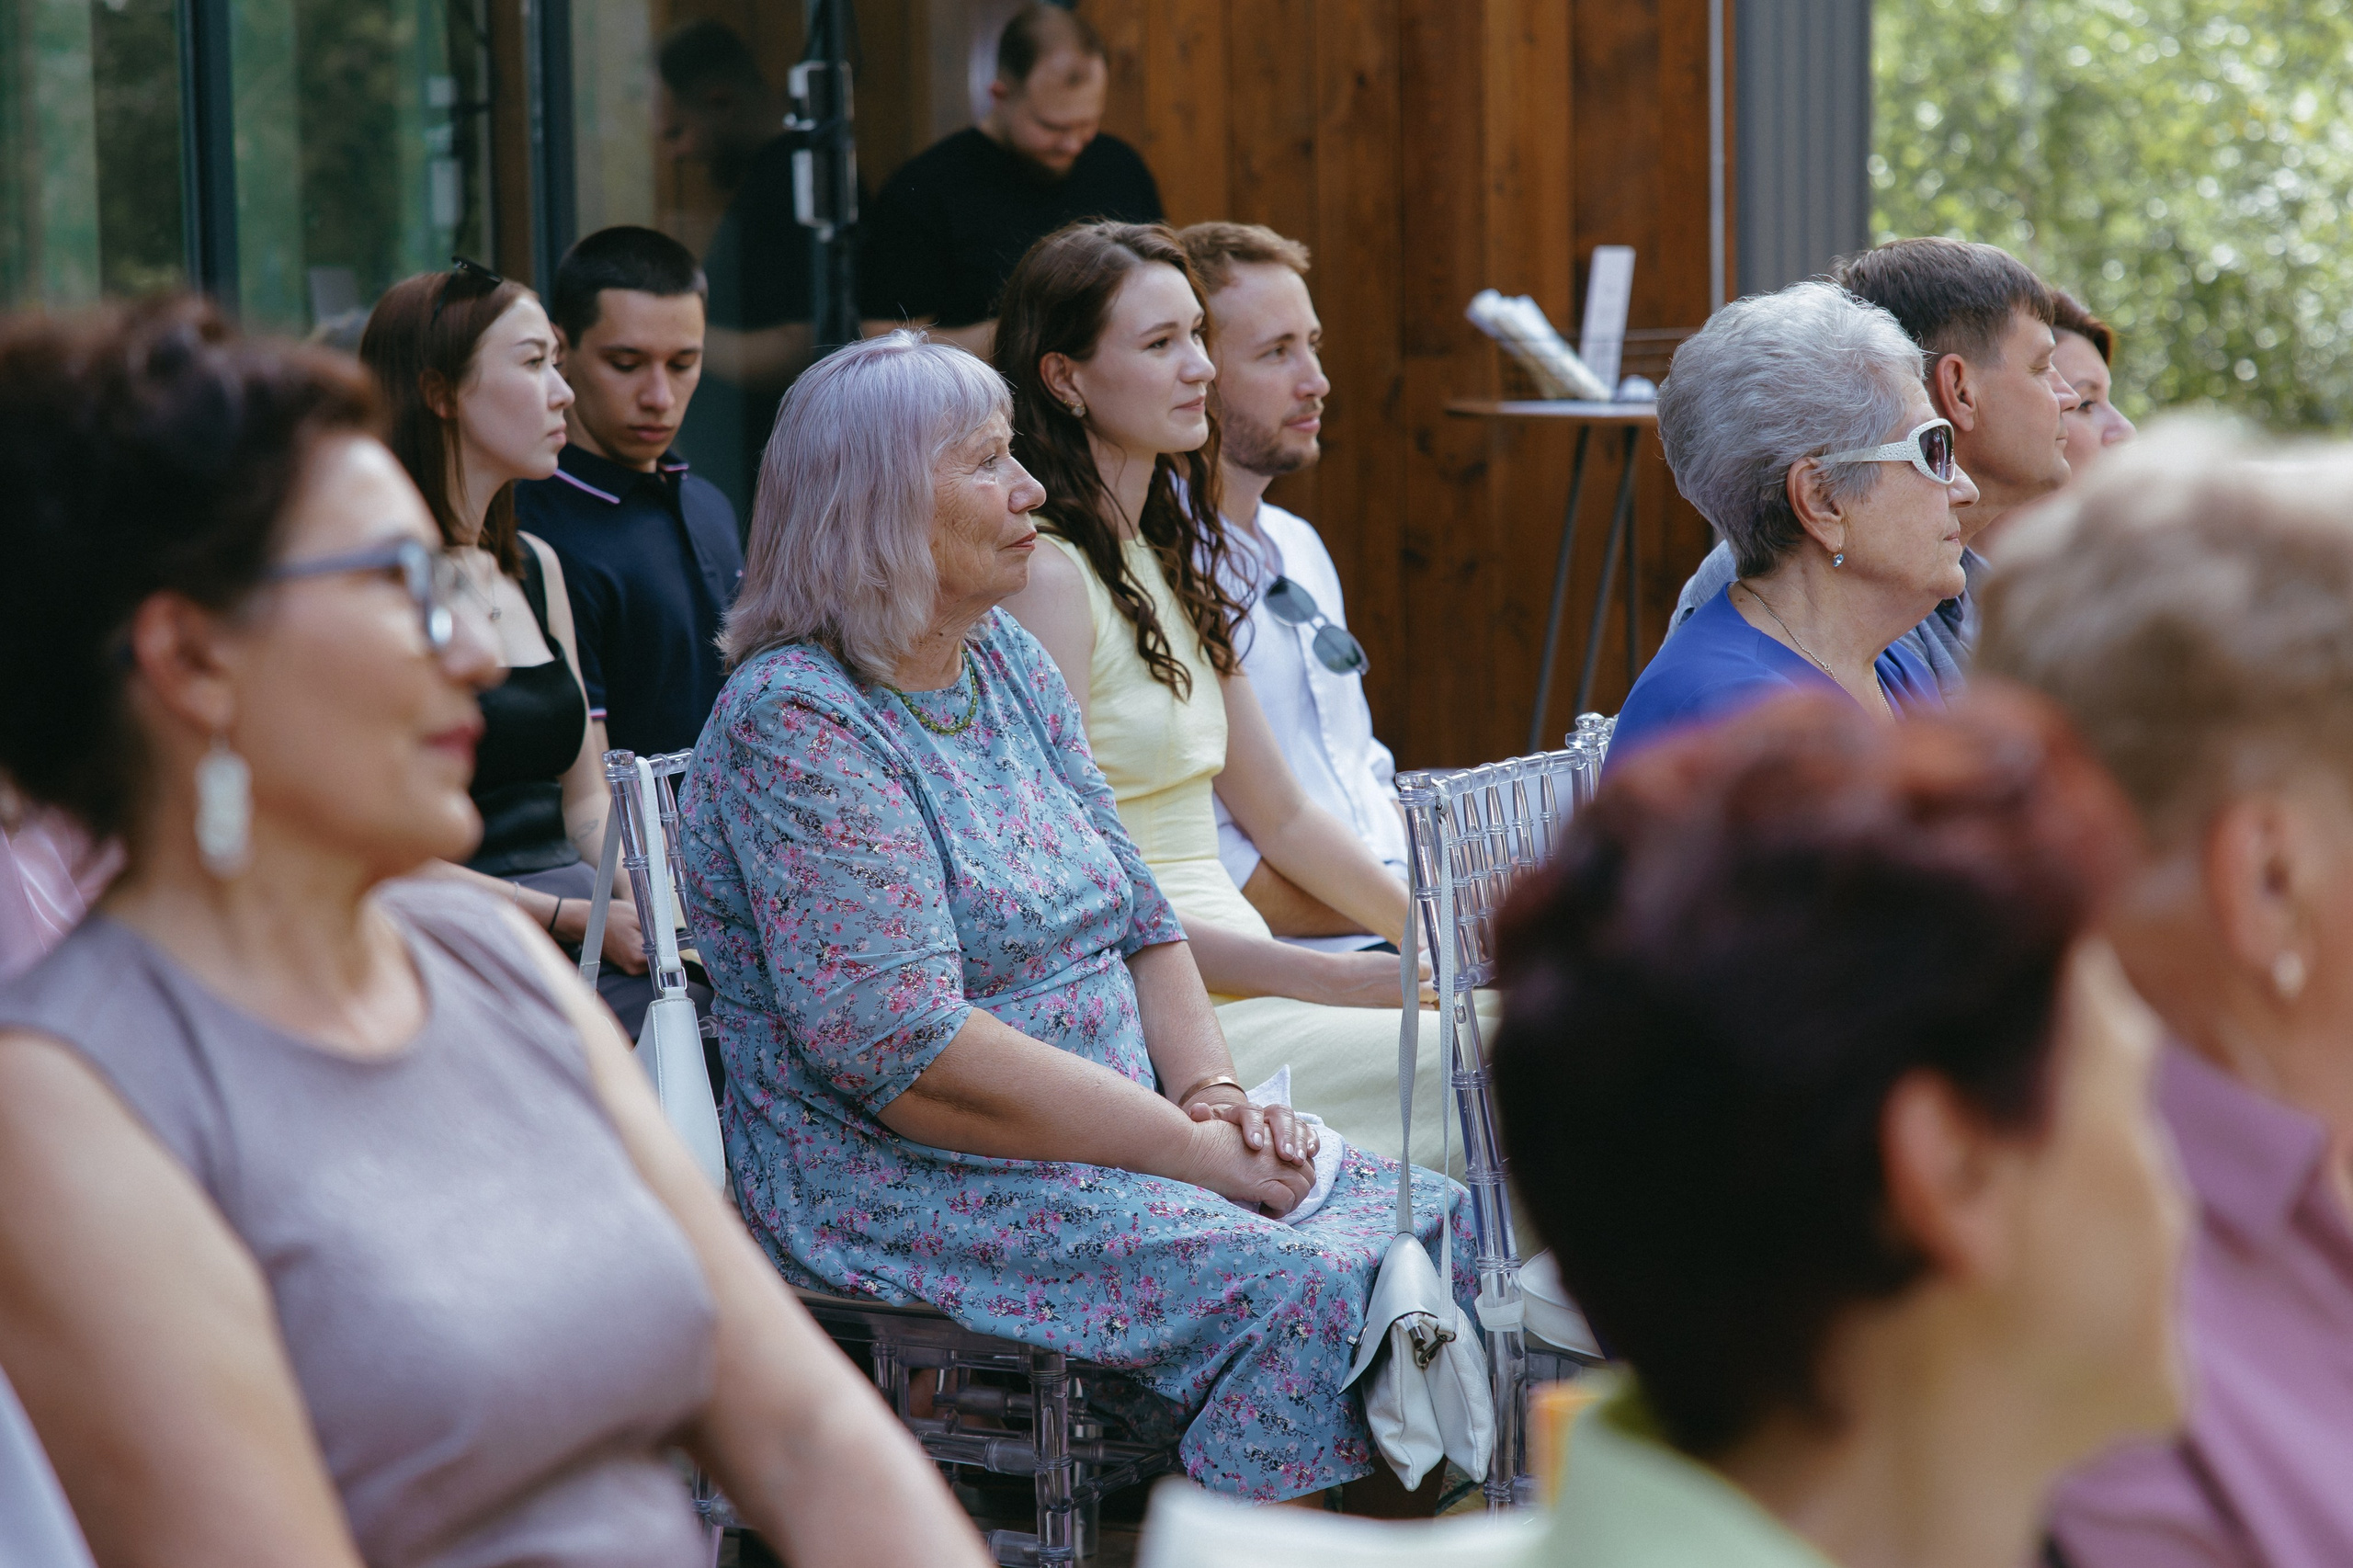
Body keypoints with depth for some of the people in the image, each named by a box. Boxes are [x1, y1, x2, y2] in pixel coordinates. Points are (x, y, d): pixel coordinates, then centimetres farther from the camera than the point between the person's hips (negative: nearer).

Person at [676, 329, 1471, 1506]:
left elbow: (1136, 917, 18)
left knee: (1438, 1231, -8)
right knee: (1300, 1290, -27)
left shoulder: (1010, 663, 13)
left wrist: (1215, 1095, -2)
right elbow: (911, 1055, -22)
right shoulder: (795, 723, -15)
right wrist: (1195, 1152, -19)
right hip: (906, 1192, -9)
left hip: (1116, 1139, 9)